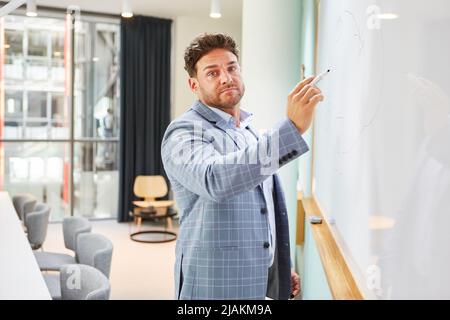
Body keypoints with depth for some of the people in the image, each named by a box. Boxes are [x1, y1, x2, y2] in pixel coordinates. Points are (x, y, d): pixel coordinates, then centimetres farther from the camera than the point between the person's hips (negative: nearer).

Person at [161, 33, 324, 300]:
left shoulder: (250, 132, 11)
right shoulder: (185, 132, -15)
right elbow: (216, 180, -37)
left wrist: (282, 266, 16)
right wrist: (293, 127, -41)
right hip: (214, 285, -7)